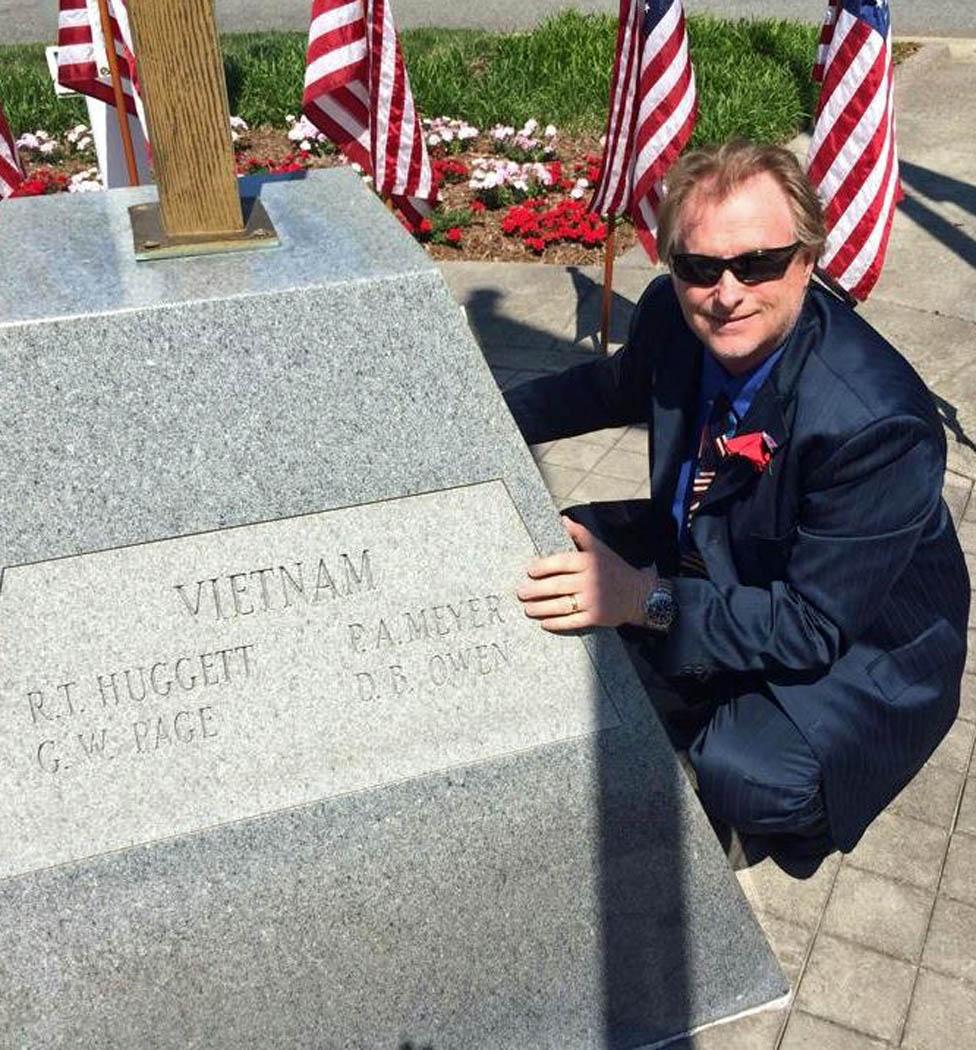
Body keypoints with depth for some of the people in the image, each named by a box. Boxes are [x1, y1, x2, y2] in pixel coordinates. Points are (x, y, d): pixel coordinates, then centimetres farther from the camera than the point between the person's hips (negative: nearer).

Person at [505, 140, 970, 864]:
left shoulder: (877, 424, -35)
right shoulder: (673, 315, -14)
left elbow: (818, 628, -30)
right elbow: (619, 386, 10)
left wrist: (644, 599, -39)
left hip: (858, 649, -7)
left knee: (737, 777, -32)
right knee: (547, 557, 0)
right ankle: (696, 705, 14)